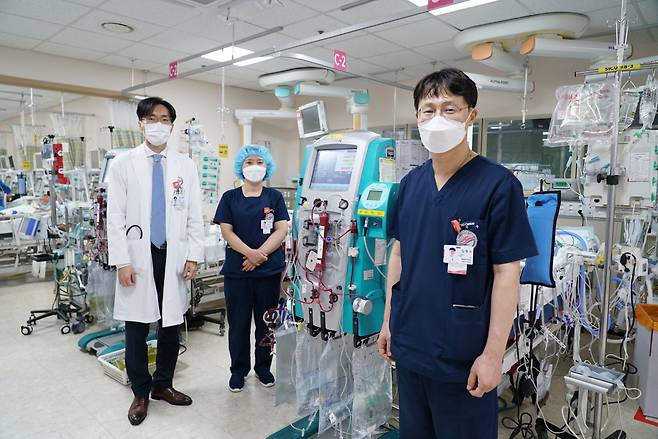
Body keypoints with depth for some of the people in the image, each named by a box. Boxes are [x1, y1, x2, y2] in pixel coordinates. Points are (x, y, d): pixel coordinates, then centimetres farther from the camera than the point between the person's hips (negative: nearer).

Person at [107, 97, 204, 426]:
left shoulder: (186, 165, 4)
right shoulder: (123, 163, 0)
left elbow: (195, 215, 4)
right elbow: (115, 217, -2)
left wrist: (194, 256, -2)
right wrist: (122, 262, -9)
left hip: (173, 257, 2)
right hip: (138, 256, -1)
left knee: (171, 325, 11)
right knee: (137, 329, 7)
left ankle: (163, 385, 31)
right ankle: (141, 393, 26)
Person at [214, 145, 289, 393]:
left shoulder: (274, 197, 5)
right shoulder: (230, 198, 5)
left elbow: (282, 230, -3)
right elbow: (226, 231, -3)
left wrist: (260, 254, -15)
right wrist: (250, 253, -17)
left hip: (270, 270, 0)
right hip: (236, 270, 0)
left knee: (266, 322, 10)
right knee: (238, 323, 8)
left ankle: (263, 367, 28)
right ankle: (238, 370, 26)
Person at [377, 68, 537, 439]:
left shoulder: (499, 185, -13)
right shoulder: (411, 183, 3)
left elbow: (507, 273, -13)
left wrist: (493, 354, -14)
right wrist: (389, 320, 11)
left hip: (463, 355, -5)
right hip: (409, 345, 6)